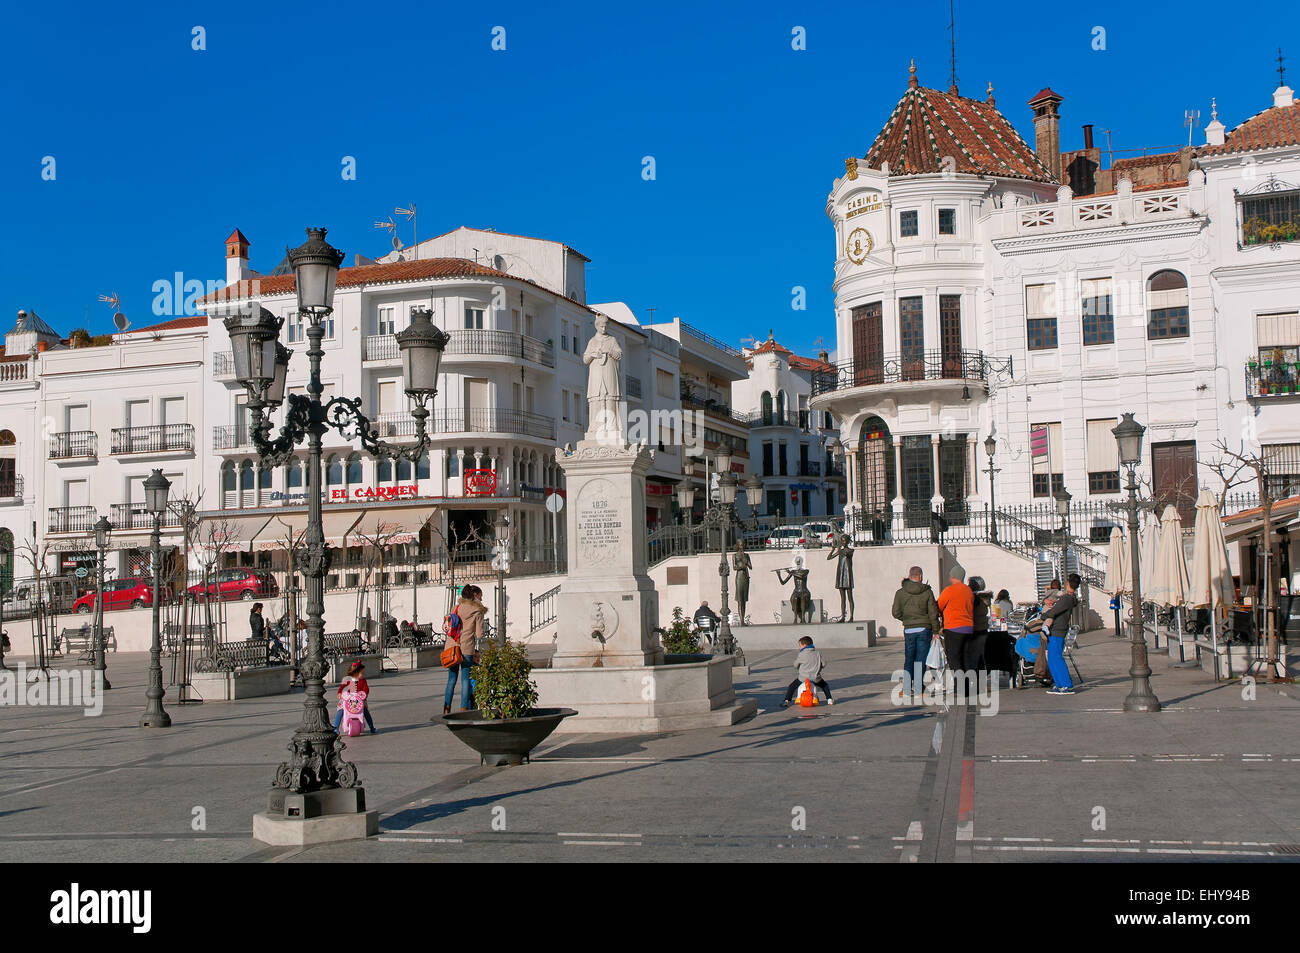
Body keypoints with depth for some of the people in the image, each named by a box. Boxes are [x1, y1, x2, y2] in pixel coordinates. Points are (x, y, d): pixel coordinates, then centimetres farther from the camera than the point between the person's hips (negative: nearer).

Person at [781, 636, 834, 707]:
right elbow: (823, 664, 7)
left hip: (803, 678, -3)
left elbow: (796, 665, 5)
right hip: (816, 678, 3)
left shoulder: (801, 655, -5)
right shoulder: (818, 653, 6)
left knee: (792, 686, 11)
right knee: (824, 685, 29)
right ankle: (829, 699, 23)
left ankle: (786, 701, -2)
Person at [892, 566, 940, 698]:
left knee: (909, 659, 11)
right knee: (921, 659, 3)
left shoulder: (900, 593, -1)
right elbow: (933, 613, -5)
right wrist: (935, 630, 3)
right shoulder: (927, 592, -4)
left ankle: (907, 687, 8)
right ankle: (918, 686, 0)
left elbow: (895, 612, 1)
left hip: (909, 630, 1)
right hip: (925, 629, -1)